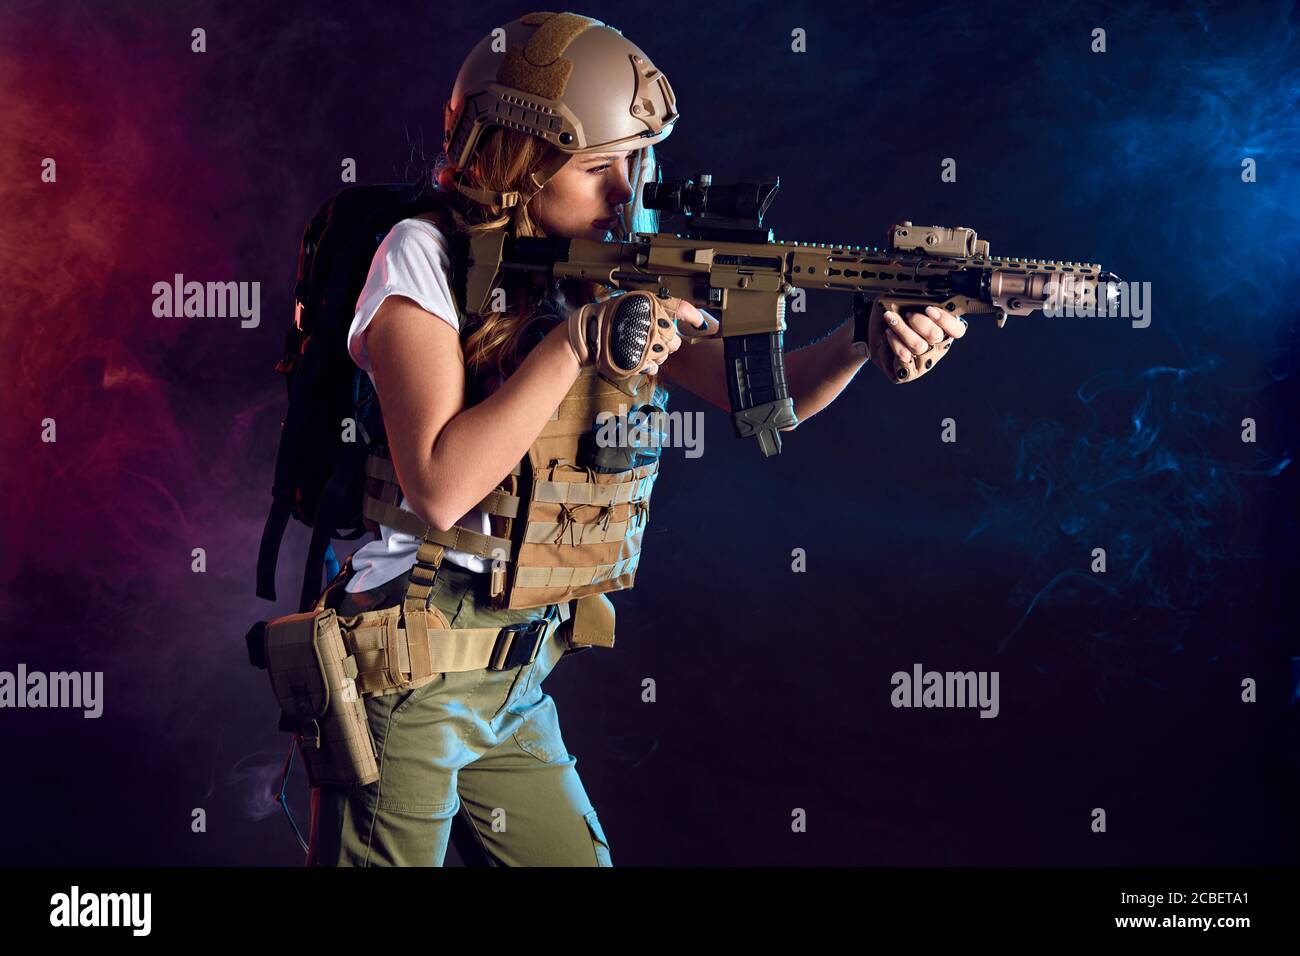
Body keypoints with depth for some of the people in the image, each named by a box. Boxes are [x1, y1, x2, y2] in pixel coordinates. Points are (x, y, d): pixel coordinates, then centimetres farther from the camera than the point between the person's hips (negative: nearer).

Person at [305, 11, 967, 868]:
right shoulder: (427, 257, -14)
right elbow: (439, 489, -23)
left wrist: (861, 342, -17)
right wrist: (578, 344, -26)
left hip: (517, 688, 7)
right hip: (406, 689, -6)